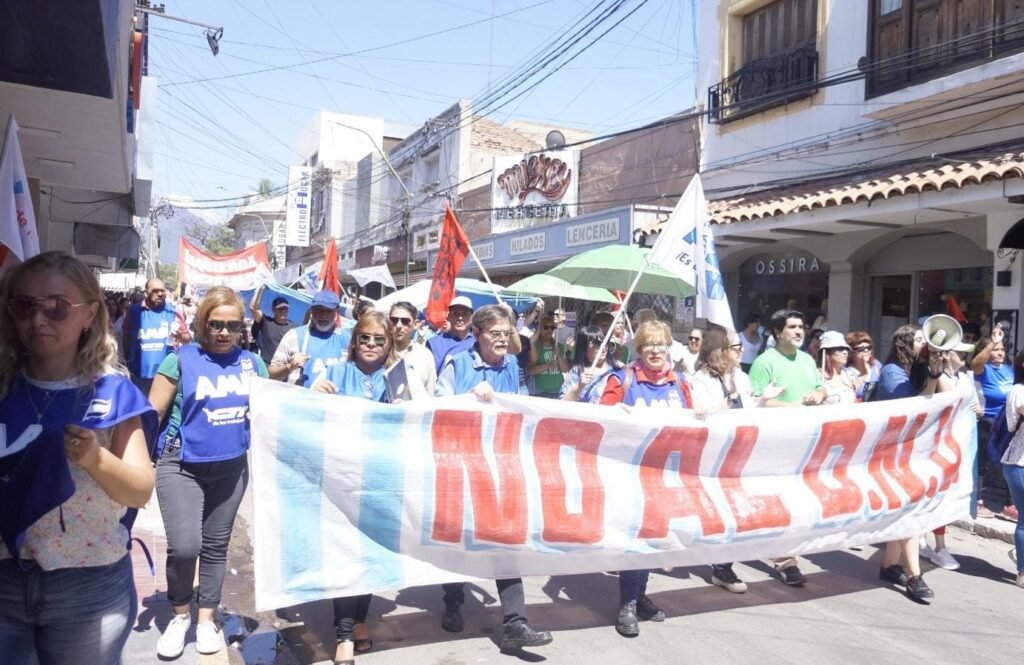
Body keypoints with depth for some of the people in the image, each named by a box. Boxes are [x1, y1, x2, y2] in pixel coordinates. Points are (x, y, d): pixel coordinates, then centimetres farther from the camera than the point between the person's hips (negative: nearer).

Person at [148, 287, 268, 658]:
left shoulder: (251, 363, 4)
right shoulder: (181, 359, -7)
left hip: (231, 468, 4)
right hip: (181, 466, -3)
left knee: (216, 546, 12)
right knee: (184, 546, -12)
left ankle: (206, 618, 31)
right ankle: (180, 614, 16)